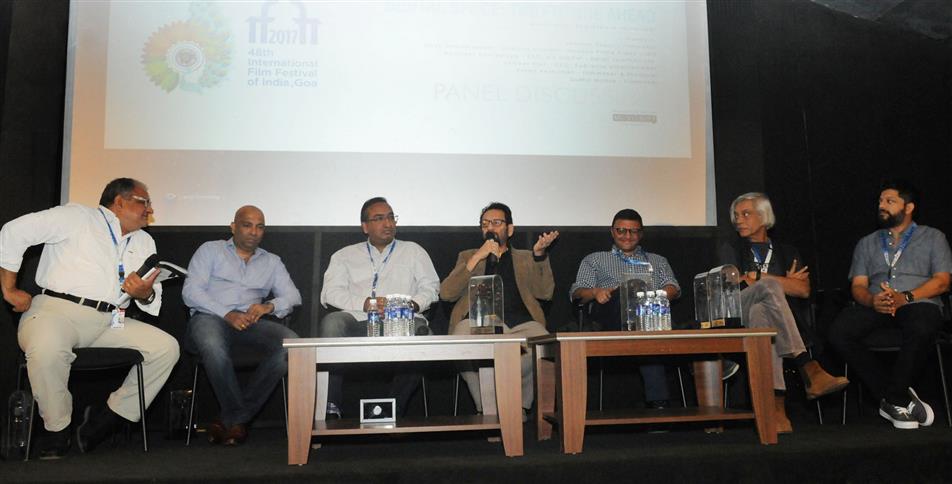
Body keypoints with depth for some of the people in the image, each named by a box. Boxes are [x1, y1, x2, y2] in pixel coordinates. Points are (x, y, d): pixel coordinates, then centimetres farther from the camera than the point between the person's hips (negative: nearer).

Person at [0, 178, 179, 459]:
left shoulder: (144, 241, 21)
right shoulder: (77, 217, 3)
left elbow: (154, 302, 19)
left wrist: (146, 294, -7)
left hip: (109, 322, 6)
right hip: (57, 309, -5)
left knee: (167, 347, -11)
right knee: (46, 349, -38)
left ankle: (108, 419, -3)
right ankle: (57, 429, -12)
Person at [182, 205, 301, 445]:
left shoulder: (271, 261, 25)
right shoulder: (210, 250, 17)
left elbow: (293, 295, 12)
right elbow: (190, 292, 2)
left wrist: (269, 306, -12)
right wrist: (227, 314, -13)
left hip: (250, 322, 3)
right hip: (211, 317, -3)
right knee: (213, 347, -40)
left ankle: (232, 419, -20)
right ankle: (239, 420, -19)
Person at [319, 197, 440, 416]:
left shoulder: (413, 251, 25)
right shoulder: (345, 255, 23)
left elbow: (431, 287, 15)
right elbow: (330, 293, 8)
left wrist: (413, 304, -7)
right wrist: (366, 303, -9)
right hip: (359, 321, 0)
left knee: (418, 328, -35)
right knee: (332, 321, -32)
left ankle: (394, 410, -27)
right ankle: (330, 407, -31)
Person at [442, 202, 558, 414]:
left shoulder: (525, 258, 28)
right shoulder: (468, 257, 27)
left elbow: (545, 293, 11)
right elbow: (446, 293, 8)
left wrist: (540, 254, -1)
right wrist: (478, 257, 1)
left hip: (519, 322, 1)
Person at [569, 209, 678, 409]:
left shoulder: (658, 261, 33)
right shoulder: (594, 260, 29)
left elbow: (673, 289, 13)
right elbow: (576, 293, 14)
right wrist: (595, 292, -11)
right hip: (610, 319, -1)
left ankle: (656, 401, -39)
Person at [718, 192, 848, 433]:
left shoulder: (787, 252, 23)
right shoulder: (730, 250, 20)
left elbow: (804, 290, 4)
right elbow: (735, 285, 0)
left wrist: (757, 278, 0)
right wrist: (784, 282, 5)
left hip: (782, 320, 1)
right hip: (739, 318, -1)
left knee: (760, 311, -40)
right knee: (769, 288, -34)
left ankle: (776, 403, -52)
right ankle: (808, 368, -44)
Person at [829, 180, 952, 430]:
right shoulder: (867, 243, 25)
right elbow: (858, 285, 14)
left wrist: (905, 297, -14)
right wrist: (871, 300, -12)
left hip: (918, 303, -3)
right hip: (876, 306, 3)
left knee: (921, 329, -41)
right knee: (839, 331, -30)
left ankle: (892, 398, -21)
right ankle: (901, 398, -20)